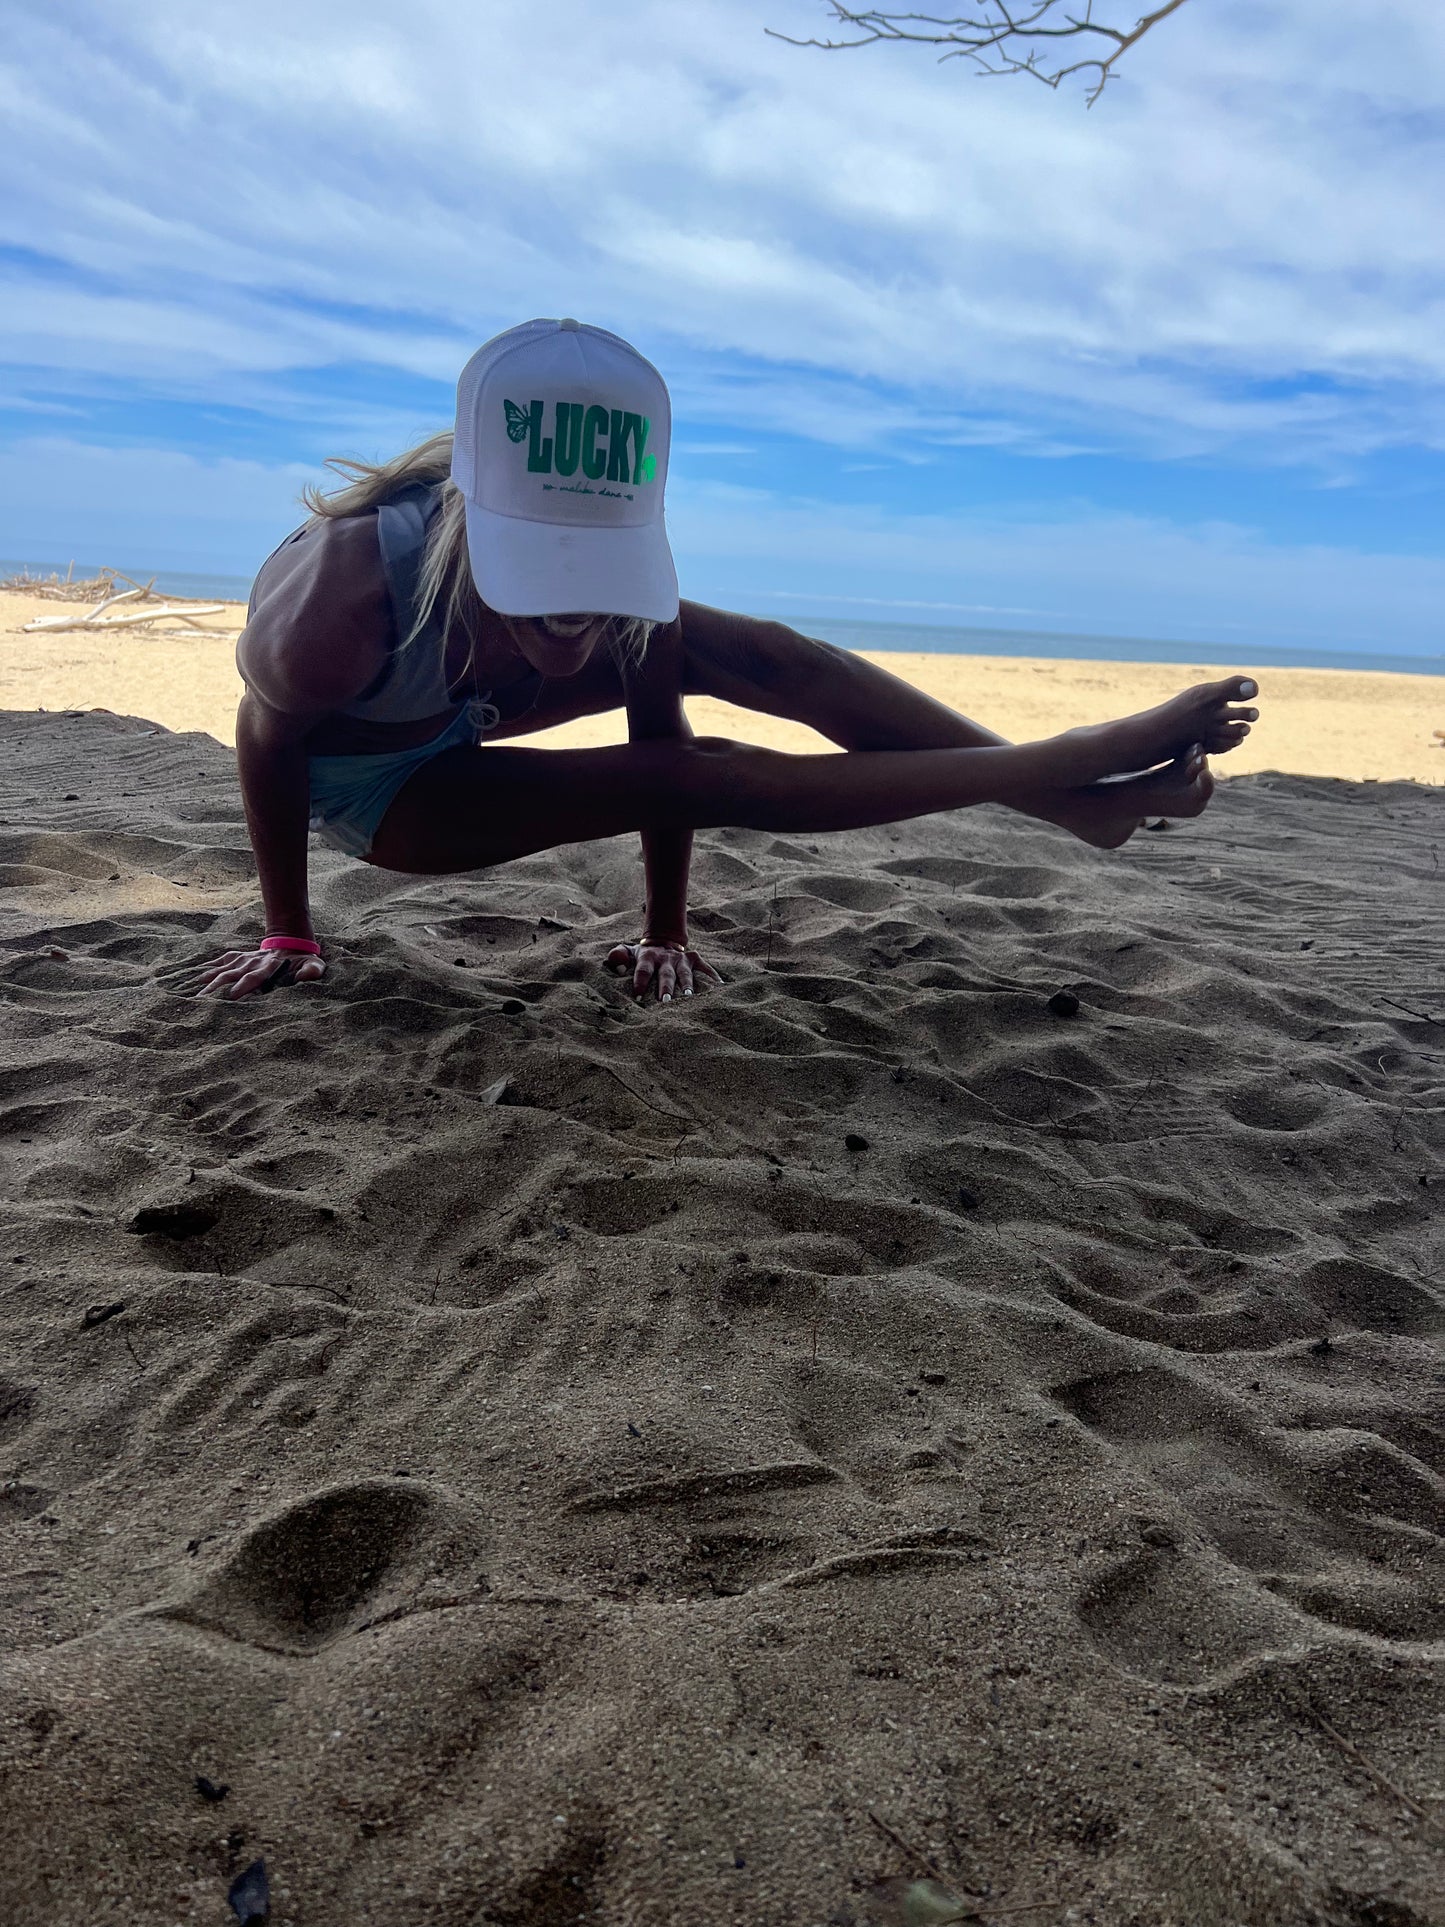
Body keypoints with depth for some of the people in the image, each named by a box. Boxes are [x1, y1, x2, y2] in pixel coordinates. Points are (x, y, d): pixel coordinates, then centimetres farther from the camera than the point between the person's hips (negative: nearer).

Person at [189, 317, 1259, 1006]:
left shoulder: (620, 586, -31)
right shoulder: (341, 605, -44)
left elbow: (657, 727, -17)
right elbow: (265, 741, -24)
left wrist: (664, 935, -8)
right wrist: (288, 937, -12)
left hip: (459, 705, 4)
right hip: (360, 783, -4)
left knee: (743, 649, -19)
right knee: (698, 777, -26)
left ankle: (1066, 789, -15)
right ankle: (1059, 773, -21)